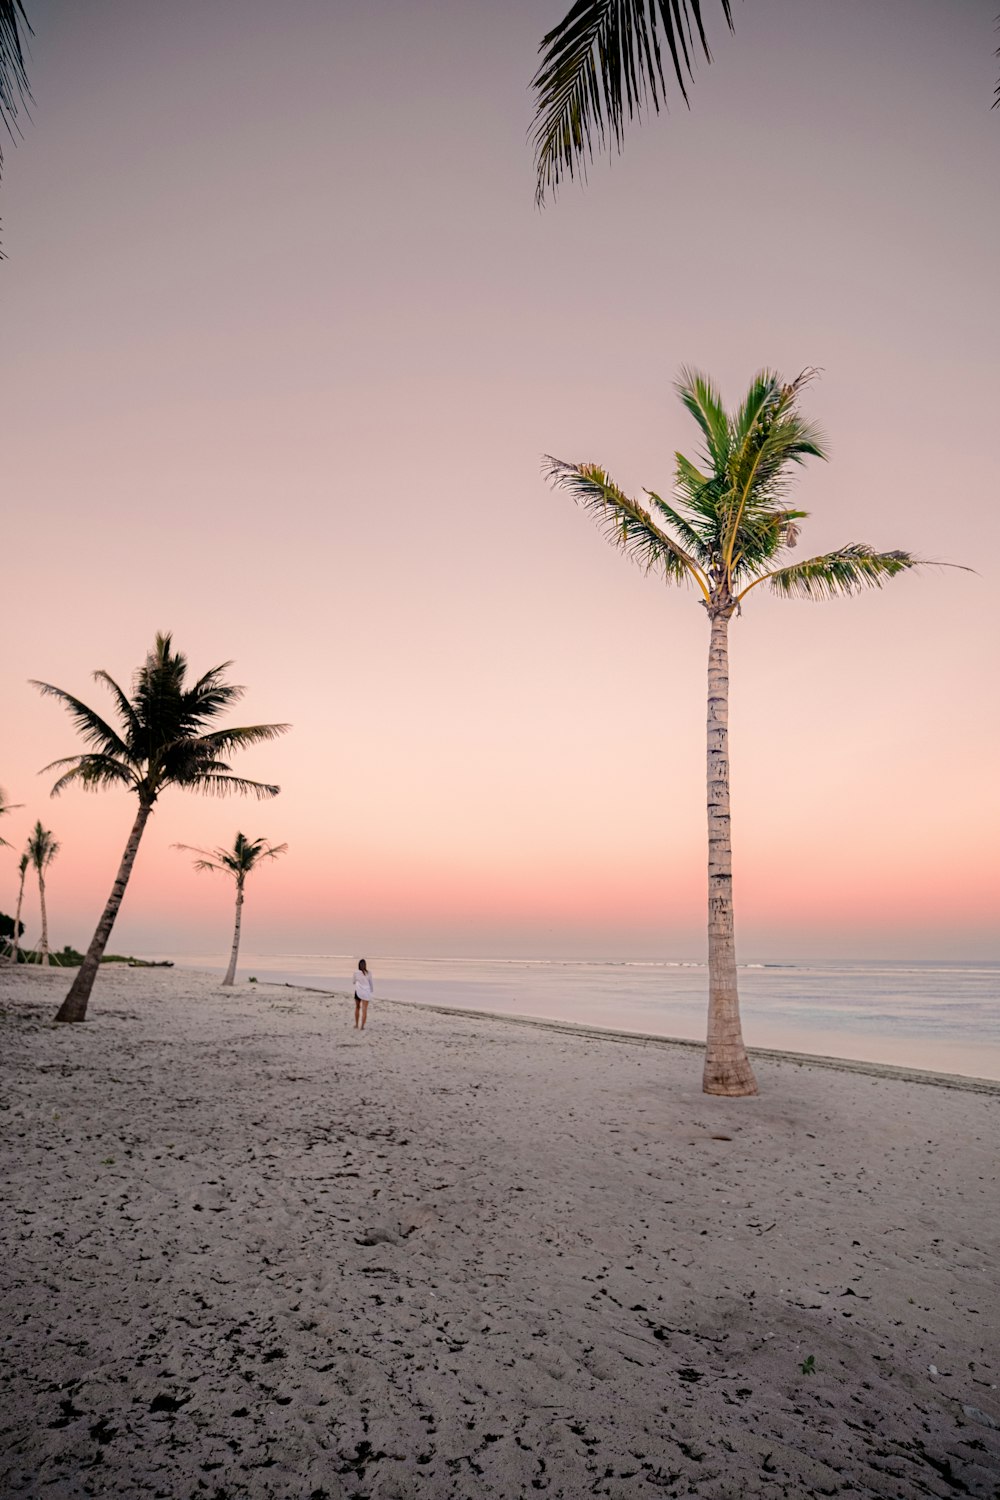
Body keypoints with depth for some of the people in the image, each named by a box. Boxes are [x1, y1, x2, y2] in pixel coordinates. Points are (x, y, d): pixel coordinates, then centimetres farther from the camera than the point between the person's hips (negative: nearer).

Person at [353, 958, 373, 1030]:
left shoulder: (356, 972, -5)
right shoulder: (368, 973, -3)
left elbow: (354, 982, 9)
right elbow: (371, 983, 8)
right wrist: (372, 990, 26)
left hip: (358, 992, 0)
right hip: (366, 992, 0)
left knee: (357, 1008, 19)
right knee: (364, 1010, 2)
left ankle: (356, 1025, 28)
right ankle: (362, 1026, -2)